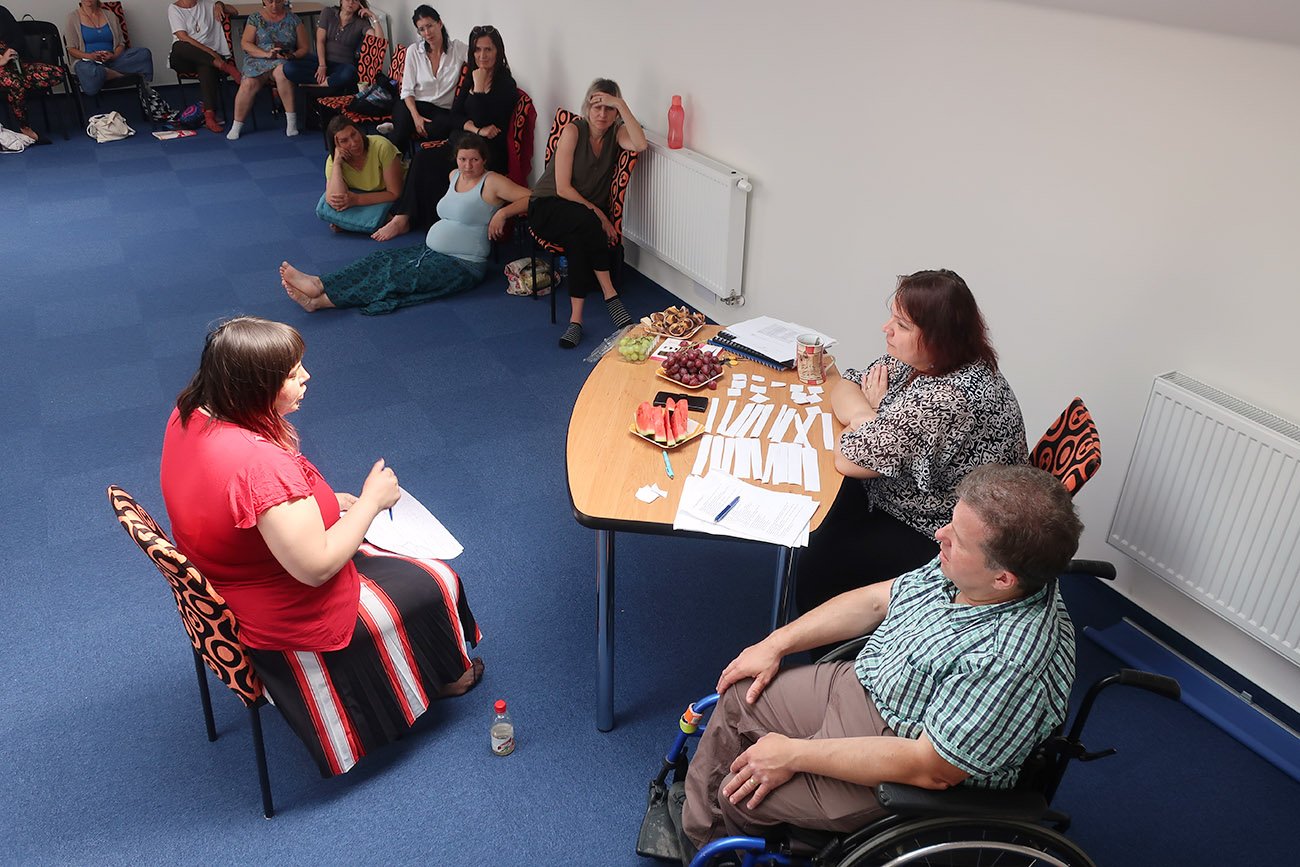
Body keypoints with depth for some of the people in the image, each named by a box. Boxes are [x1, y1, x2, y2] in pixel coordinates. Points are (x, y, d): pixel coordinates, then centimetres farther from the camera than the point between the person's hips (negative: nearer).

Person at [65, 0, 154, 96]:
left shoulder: (110, 16, 13)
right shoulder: (73, 18, 5)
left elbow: (121, 43, 11)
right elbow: (71, 50, 0)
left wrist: (114, 56, -12)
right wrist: (90, 56, -20)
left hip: (112, 60, 2)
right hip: (87, 61, -2)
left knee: (144, 53, -21)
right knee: (90, 73, -42)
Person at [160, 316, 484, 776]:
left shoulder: (189, 416, -10)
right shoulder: (259, 463, -39)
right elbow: (316, 566, -32)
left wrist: (321, 505, 2)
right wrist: (371, 501, -19)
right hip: (286, 622, -9)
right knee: (434, 583, 11)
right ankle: (443, 675, 40)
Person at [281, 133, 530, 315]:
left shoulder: (492, 182, -8)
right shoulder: (454, 176, 15)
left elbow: (531, 198, -16)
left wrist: (502, 212, -24)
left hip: (462, 265, -9)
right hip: (430, 251, 9)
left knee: (397, 276, -19)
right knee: (381, 259, -8)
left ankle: (322, 300, -23)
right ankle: (319, 284, -18)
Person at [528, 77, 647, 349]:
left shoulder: (616, 133, 2)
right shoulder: (573, 131, -10)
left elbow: (640, 145, -24)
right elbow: (562, 188, -14)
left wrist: (621, 105, -25)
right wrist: (598, 215, -17)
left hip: (584, 219, 3)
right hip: (548, 208, -3)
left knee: (577, 240, -34)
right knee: (585, 222, -37)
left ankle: (576, 317, -34)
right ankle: (610, 294, -31)